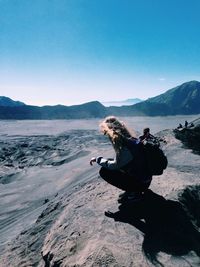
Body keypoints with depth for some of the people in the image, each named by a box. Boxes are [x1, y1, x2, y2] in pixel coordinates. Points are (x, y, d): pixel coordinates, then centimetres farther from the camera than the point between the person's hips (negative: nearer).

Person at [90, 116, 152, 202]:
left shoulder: (124, 146, -24)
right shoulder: (130, 139, 3)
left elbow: (115, 165, -19)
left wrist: (98, 159, -8)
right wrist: (102, 160, 9)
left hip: (141, 182, -9)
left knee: (104, 171, -12)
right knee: (106, 168, 12)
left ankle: (134, 193, -4)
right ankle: (134, 190, 13)